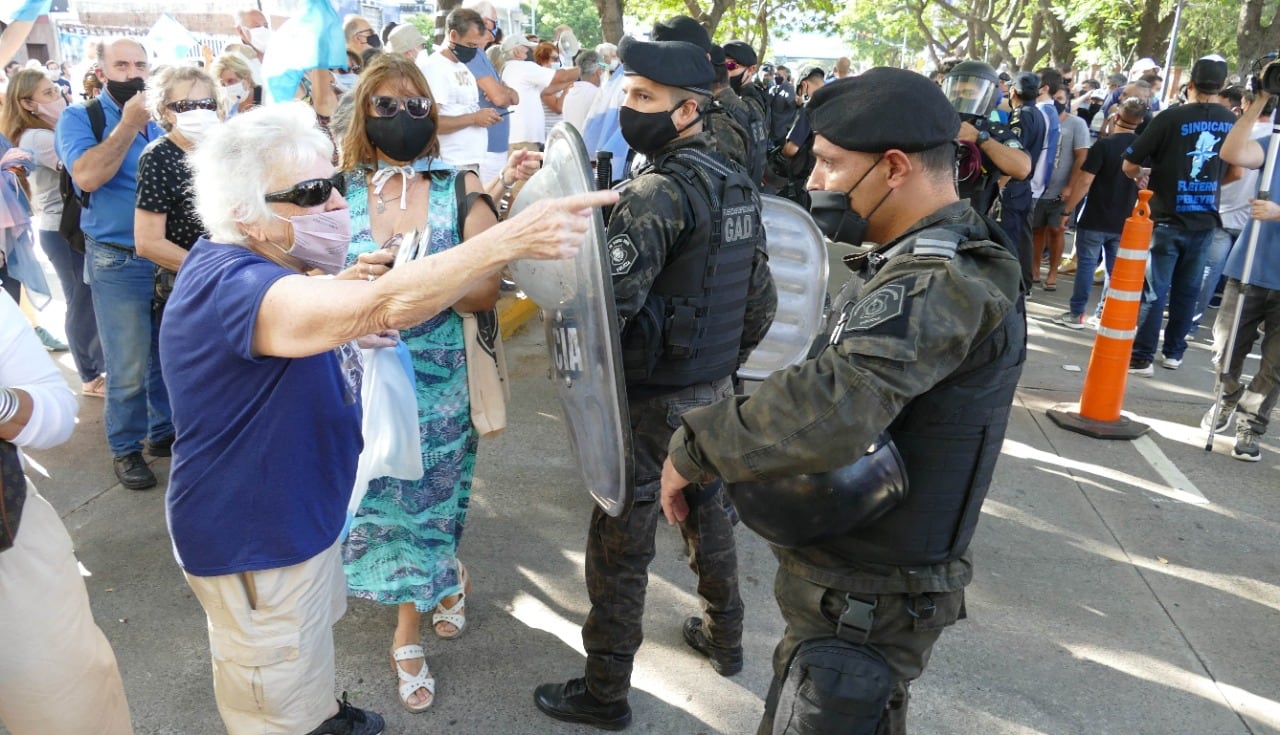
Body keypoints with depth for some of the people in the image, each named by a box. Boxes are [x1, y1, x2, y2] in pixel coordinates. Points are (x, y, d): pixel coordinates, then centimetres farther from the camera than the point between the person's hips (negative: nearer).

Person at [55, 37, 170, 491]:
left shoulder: (158, 121, 10)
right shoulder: (78, 118, -3)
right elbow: (87, 176, -21)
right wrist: (129, 124, -18)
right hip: (119, 263, -4)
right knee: (129, 369, 0)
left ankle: (163, 432, 30)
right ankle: (125, 448, 17)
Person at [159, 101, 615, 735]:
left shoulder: (252, 264, 1)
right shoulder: (228, 284, -34)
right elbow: (383, 306, -48)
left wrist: (339, 290, -2)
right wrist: (513, 237, -48)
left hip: (297, 516, 10)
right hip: (254, 547, -10)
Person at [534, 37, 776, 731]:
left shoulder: (660, 190, -21)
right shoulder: (737, 185, 6)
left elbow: (608, 298, -33)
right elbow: (760, 302, 12)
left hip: (651, 402, -8)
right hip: (713, 392, 9)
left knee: (620, 544, 5)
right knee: (707, 511, 25)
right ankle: (723, 636, 44)